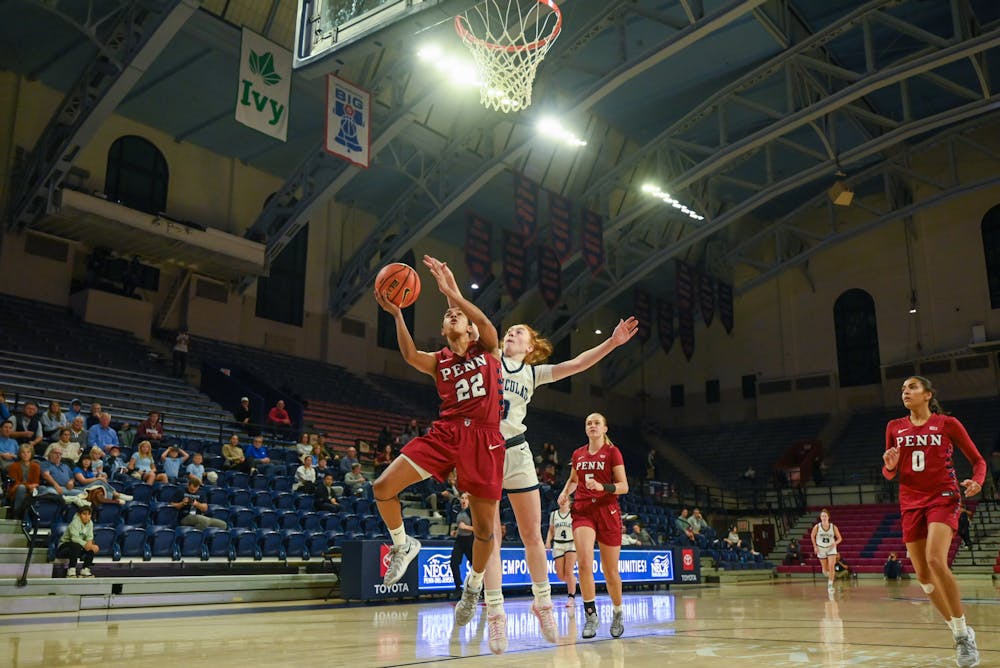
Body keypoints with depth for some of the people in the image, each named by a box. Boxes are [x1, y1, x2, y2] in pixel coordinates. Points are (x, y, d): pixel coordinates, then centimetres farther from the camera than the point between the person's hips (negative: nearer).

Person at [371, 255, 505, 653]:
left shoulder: (487, 350, 9)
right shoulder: (438, 361, 12)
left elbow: (487, 324, -14)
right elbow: (410, 356, -10)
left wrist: (452, 293, -24)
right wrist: (396, 315, -23)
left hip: (484, 440, -2)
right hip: (444, 433, 2)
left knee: (484, 528, 3)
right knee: (383, 488, -13)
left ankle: (472, 588, 29)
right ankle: (403, 545, 13)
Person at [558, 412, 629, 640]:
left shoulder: (612, 452, -1)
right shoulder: (578, 454, 11)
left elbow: (624, 486, -6)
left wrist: (602, 487, -23)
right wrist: (565, 492, 7)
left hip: (608, 512, -2)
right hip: (582, 511, 2)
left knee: (610, 572, 5)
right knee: (584, 563, -19)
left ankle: (617, 613, 29)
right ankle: (591, 615, -7)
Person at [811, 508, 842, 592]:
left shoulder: (833, 527, -13)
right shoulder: (817, 527, -13)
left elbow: (839, 538, -1)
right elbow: (813, 536, 4)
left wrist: (835, 543, -21)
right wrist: (815, 546, -2)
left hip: (831, 548, -1)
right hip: (821, 549, 1)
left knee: (831, 566, -16)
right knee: (825, 569, 8)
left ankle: (830, 585, -5)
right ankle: (829, 576, 44)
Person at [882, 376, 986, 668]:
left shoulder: (947, 424, -1)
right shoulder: (894, 427, 8)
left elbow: (978, 460, 4)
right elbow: (889, 474, 13)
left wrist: (977, 482, -17)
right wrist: (889, 466, -11)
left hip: (943, 498, -5)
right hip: (911, 503, 5)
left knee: (936, 561, -25)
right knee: (923, 575, 4)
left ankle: (963, 635, -11)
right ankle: (960, 632, 22)